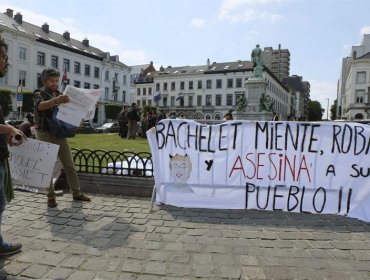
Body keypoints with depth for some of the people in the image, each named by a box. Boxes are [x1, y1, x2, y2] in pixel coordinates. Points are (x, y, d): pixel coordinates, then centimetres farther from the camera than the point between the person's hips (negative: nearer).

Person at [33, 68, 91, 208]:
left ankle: (76, 193, 10)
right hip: (45, 133, -5)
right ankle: (51, 196, 8)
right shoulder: (39, 93, -1)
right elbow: (40, 106, -25)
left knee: (69, 165, 4)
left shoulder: (60, 95, 16)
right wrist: (56, 100, -44)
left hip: (60, 133, 5)